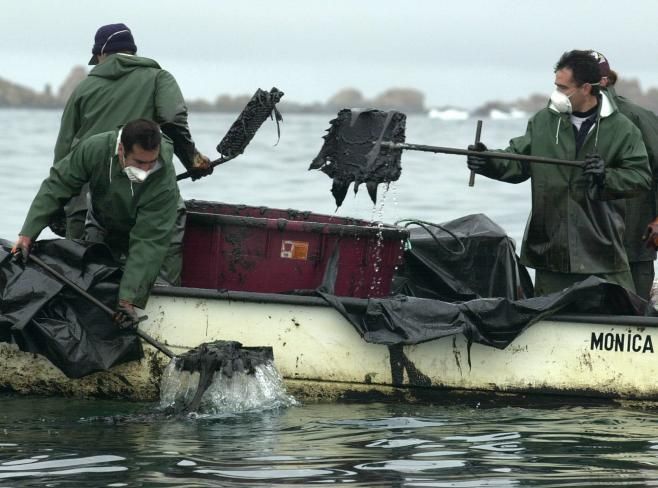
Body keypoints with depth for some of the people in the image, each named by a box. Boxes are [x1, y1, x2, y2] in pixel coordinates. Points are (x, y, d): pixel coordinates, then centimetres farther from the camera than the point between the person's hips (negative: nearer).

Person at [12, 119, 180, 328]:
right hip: (104, 230, 3)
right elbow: (57, 185, -19)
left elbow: (148, 243, -39)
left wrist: (129, 299, -44)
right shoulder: (95, 148, -31)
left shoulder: (165, 184, -38)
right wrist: (28, 233, -24)